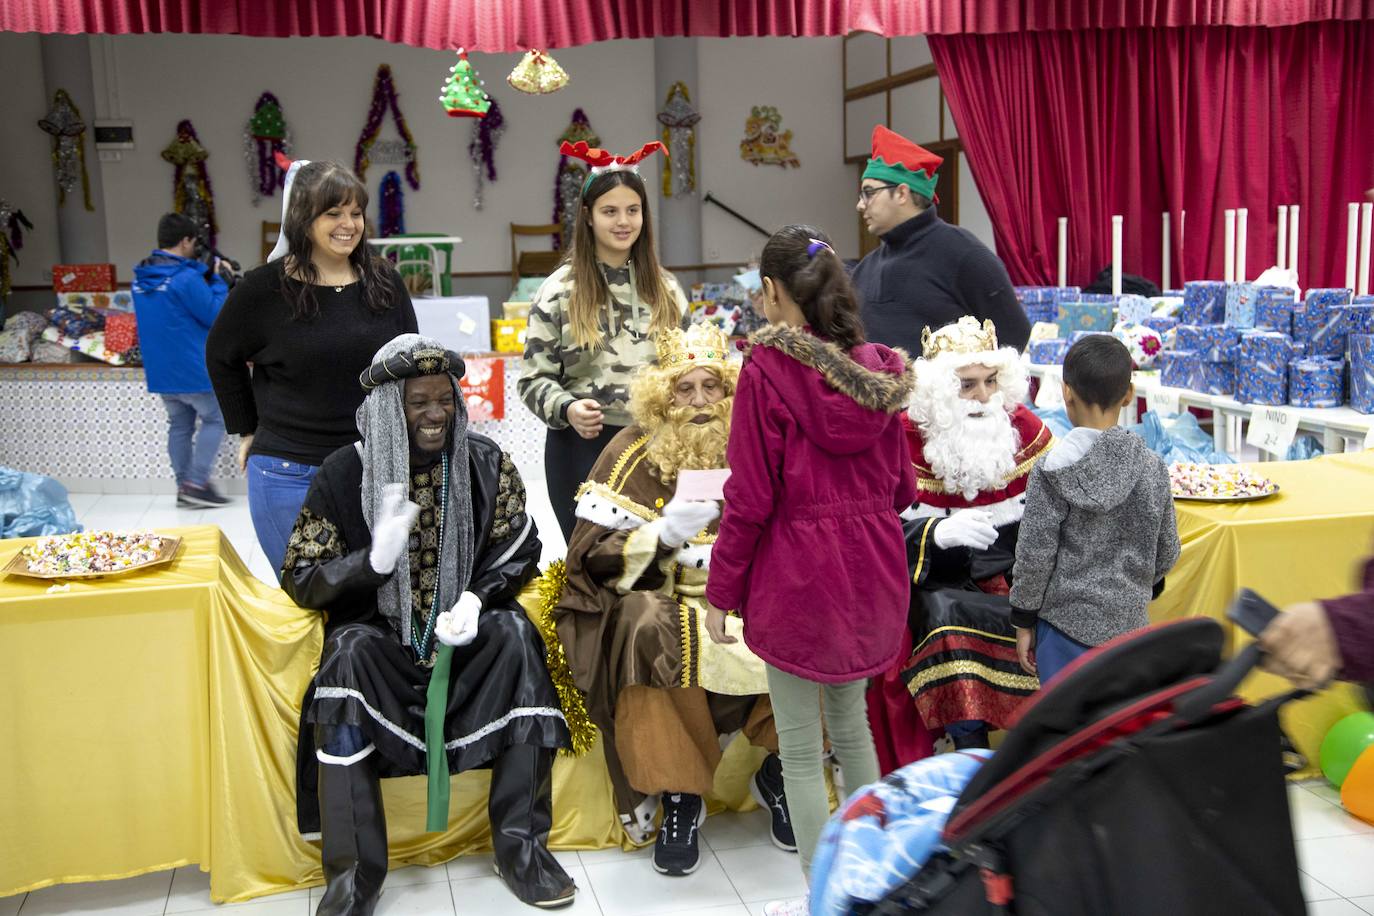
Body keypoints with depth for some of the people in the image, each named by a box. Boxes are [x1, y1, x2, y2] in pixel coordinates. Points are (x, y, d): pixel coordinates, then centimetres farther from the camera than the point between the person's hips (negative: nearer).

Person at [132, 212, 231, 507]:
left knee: (179, 426, 15)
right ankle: (197, 483, 1)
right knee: (215, 419, 6)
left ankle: (184, 487, 17)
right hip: (192, 369, -8)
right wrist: (217, 281, -1)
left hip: (159, 370, 8)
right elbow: (216, 316, -13)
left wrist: (205, 274, 12)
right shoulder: (186, 278, -19)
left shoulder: (141, 277, 8)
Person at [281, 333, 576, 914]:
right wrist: (374, 559, -21)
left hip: (466, 626, 1)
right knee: (349, 650, -32)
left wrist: (476, 597, -17)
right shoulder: (345, 473, -3)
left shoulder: (486, 463, 1)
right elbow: (300, 580, -2)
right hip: (378, 630, -1)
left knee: (515, 633, -29)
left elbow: (518, 550, 4)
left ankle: (520, 844, -20)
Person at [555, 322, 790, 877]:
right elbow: (592, 557, -4)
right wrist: (665, 533, -19)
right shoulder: (634, 456, 2)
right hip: (659, 602, -3)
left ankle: (779, 768, 1)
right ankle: (678, 797, -16)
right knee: (656, 633, -35)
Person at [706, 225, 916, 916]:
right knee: (851, 722, 24)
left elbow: (750, 495, -13)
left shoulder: (768, 368, -13)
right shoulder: (877, 366, 2)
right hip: (872, 567, 6)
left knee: (799, 746, 8)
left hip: (798, 572, -6)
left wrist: (722, 592, -4)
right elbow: (900, 481, 9)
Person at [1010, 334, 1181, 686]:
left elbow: (1035, 555, -12)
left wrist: (1024, 620, 0)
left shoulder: (1052, 471, -15)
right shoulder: (1152, 468, -3)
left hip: (1068, 619, -4)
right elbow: (1167, 551, 6)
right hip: (1129, 619, 4)